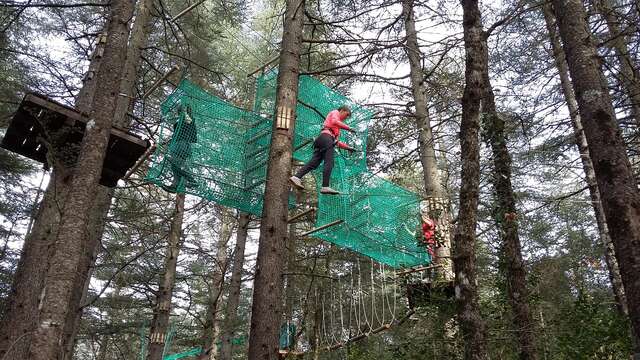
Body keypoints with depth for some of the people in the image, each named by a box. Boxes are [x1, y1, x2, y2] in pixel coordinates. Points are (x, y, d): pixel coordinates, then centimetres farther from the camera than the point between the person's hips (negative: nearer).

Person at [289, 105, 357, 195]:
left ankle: (296, 177, -21)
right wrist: (348, 128, -10)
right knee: (329, 163, -18)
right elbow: (334, 122, -9)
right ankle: (325, 187, -29)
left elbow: (336, 141, 34)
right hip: (326, 137, -9)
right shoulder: (335, 112, 15)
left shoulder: (337, 126, 38)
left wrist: (347, 147, 28)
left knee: (314, 163, -7)